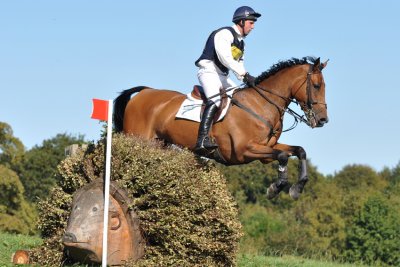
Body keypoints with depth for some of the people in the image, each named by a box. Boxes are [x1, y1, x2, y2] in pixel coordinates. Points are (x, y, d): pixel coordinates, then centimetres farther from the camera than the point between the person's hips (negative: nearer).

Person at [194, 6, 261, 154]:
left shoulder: (240, 42, 22)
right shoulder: (225, 34, -9)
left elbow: (238, 64, 20)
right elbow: (225, 58, -22)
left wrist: (246, 79, 0)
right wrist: (245, 75, -26)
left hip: (222, 76, 11)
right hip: (209, 71, -11)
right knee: (215, 100, -31)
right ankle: (202, 140, -45)